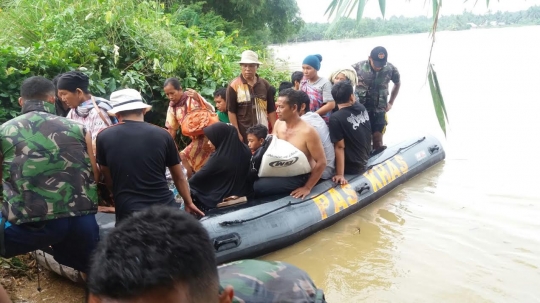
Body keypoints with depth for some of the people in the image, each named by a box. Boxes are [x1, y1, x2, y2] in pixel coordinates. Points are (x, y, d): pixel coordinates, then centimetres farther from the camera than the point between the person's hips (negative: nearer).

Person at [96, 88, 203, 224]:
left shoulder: (104, 137, 1)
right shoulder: (162, 135, 2)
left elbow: (109, 182, 11)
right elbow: (179, 177, 12)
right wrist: (188, 203, 28)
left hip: (129, 213, -1)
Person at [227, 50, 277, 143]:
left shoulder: (265, 84, 5)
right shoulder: (234, 85, -5)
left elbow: (271, 110, 9)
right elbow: (231, 111, -6)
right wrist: (237, 133, -10)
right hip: (243, 133, -3)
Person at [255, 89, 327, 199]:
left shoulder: (307, 132, -22)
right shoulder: (278, 124, -1)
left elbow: (321, 162, -17)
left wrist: (307, 188, -15)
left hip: (298, 178, -7)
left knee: (259, 186, -23)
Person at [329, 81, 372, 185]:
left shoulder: (336, 118, -23)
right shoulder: (362, 108, -5)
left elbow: (340, 147, -23)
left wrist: (340, 174, -19)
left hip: (352, 167, -7)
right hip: (365, 159, 7)